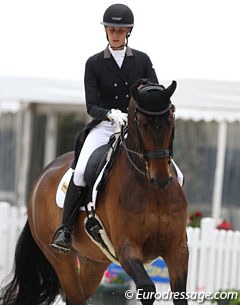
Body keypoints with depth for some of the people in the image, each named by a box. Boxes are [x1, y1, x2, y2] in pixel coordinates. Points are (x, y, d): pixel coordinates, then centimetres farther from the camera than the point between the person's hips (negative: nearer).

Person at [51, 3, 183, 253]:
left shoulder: (142, 60, 7)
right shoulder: (94, 63, 2)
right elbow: (91, 106, -5)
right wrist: (111, 114, -26)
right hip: (105, 126, -2)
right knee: (81, 172, -28)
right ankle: (65, 229, -15)